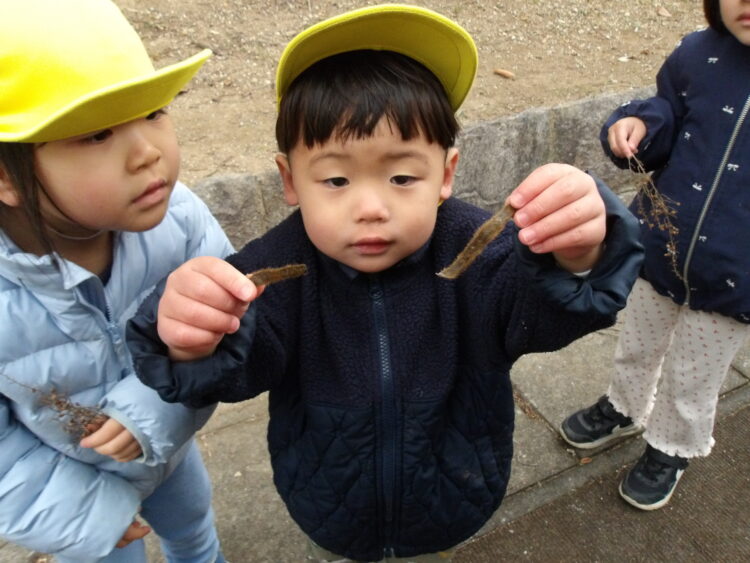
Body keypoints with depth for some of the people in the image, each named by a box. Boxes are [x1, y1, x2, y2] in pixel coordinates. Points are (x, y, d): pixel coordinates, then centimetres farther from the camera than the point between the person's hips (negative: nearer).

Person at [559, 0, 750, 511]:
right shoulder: (699, 55, -9)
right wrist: (638, 125, -17)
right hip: (661, 251, 3)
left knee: (692, 381, 20)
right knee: (638, 348, 26)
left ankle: (671, 449, 47)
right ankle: (625, 409, 56)